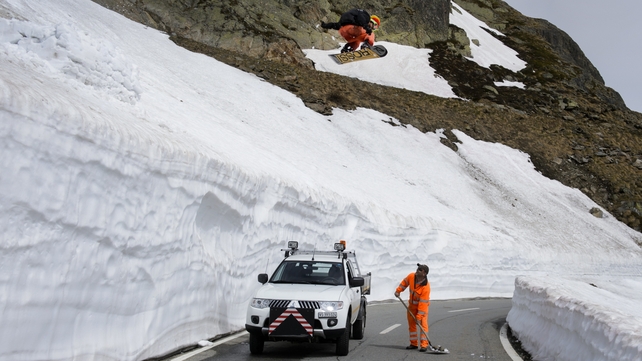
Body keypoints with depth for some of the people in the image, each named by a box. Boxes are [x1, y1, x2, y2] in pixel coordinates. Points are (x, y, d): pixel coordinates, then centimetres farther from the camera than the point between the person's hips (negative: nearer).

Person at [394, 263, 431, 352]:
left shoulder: (426, 287, -34)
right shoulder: (411, 276, -18)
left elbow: (423, 303, -33)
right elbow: (404, 282, 6)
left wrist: (419, 316, -32)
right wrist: (398, 290, 0)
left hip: (422, 305, -6)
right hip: (412, 304, 6)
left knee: (423, 323, -15)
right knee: (411, 323, 9)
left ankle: (424, 345, -11)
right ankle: (414, 344, 18)